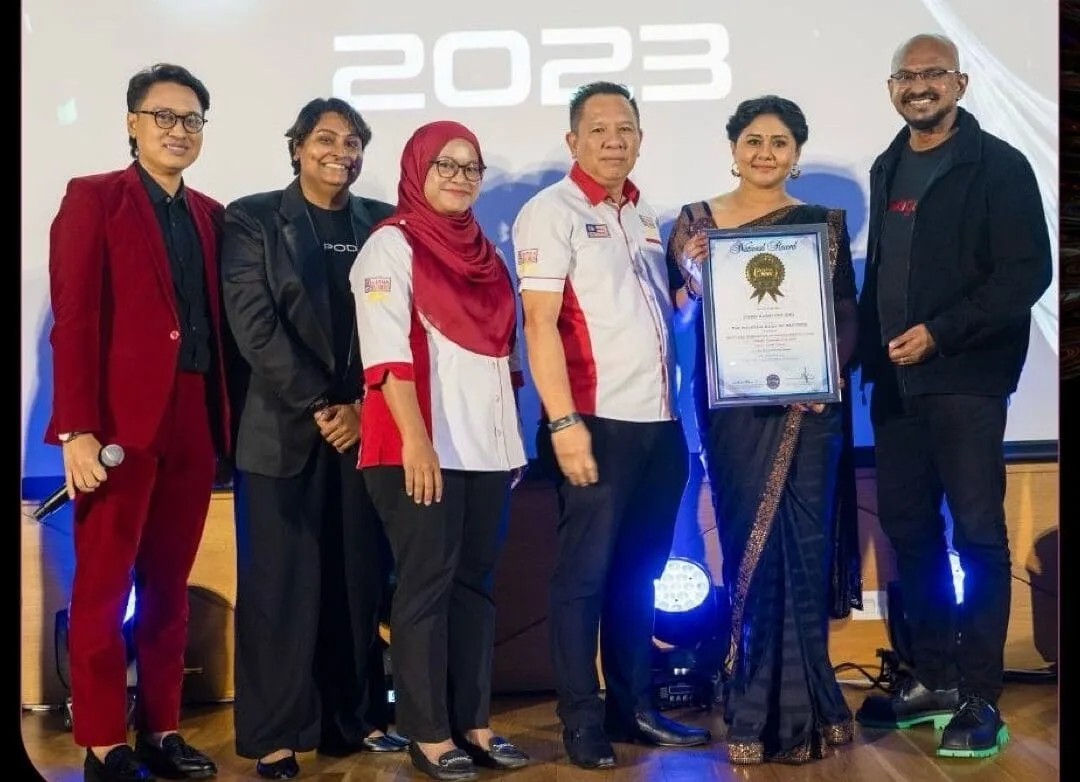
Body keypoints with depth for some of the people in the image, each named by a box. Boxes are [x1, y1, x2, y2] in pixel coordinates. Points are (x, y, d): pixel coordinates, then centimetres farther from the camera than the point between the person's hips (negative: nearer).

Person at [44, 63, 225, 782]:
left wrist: (222, 417, 4)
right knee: (103, 587, 2)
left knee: (169, 586, 11)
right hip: (120, 419, -5)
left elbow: (216, 320, 13)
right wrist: (77, 429, -16)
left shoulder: (210, 214, 16)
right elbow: (73, 319, -8)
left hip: (193, 419, 5)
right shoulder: (92, 198, 0)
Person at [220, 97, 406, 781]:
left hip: (365, 427, 3)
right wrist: (319, 406, -11)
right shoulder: (253, 218, 3)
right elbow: (255, 325, -6)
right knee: (281, 582, 0)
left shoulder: (381, 224, 12)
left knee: (361, 578, 6)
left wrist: (362, 406, -5)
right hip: (284, 428, -3)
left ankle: (360, 717, 18)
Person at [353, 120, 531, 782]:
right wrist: (415, 439, -21)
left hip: (486, 445, 7)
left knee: (475, 582, 9)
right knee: (427, 584, -1)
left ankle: (473, 723, 18)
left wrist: (514, 434, 14)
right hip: (423, 446, -6)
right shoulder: (392, 244, -4)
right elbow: (386, 350, -13)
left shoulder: (484, 251, 16)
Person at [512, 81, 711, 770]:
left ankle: (635, 706, 23)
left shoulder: (646, 217, 16)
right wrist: (563, 422, -19)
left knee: (639, 574, 13)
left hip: (660, 422, 7)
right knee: (585, 574, 0)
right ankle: (582, 721, 9)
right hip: (598, 422, -6)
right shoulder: (552, 211, -4)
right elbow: (540, 324, -12)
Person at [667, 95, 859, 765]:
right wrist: (691, 274, -15)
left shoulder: (825, 222, 7)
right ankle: (755, 705, 16)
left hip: (805, 404, 0)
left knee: (801, 545, 2)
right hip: (731, 406, 0)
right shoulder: (696, 220, 6)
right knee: (747, 544, 3)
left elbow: (848, 315, 3)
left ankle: (795, 710, 15)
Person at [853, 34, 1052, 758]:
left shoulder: (998, 166, -4)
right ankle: (934, 679, 21)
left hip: (966, 378, -6)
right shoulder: (888, 170, 16)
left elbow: (1028, 272, -11)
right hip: (895, 379, 7)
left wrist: (939, 333, -17)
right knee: (908, 527, 9)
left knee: (976, 531, -4)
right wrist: (863, 345, 12)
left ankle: (980, 699, 3)